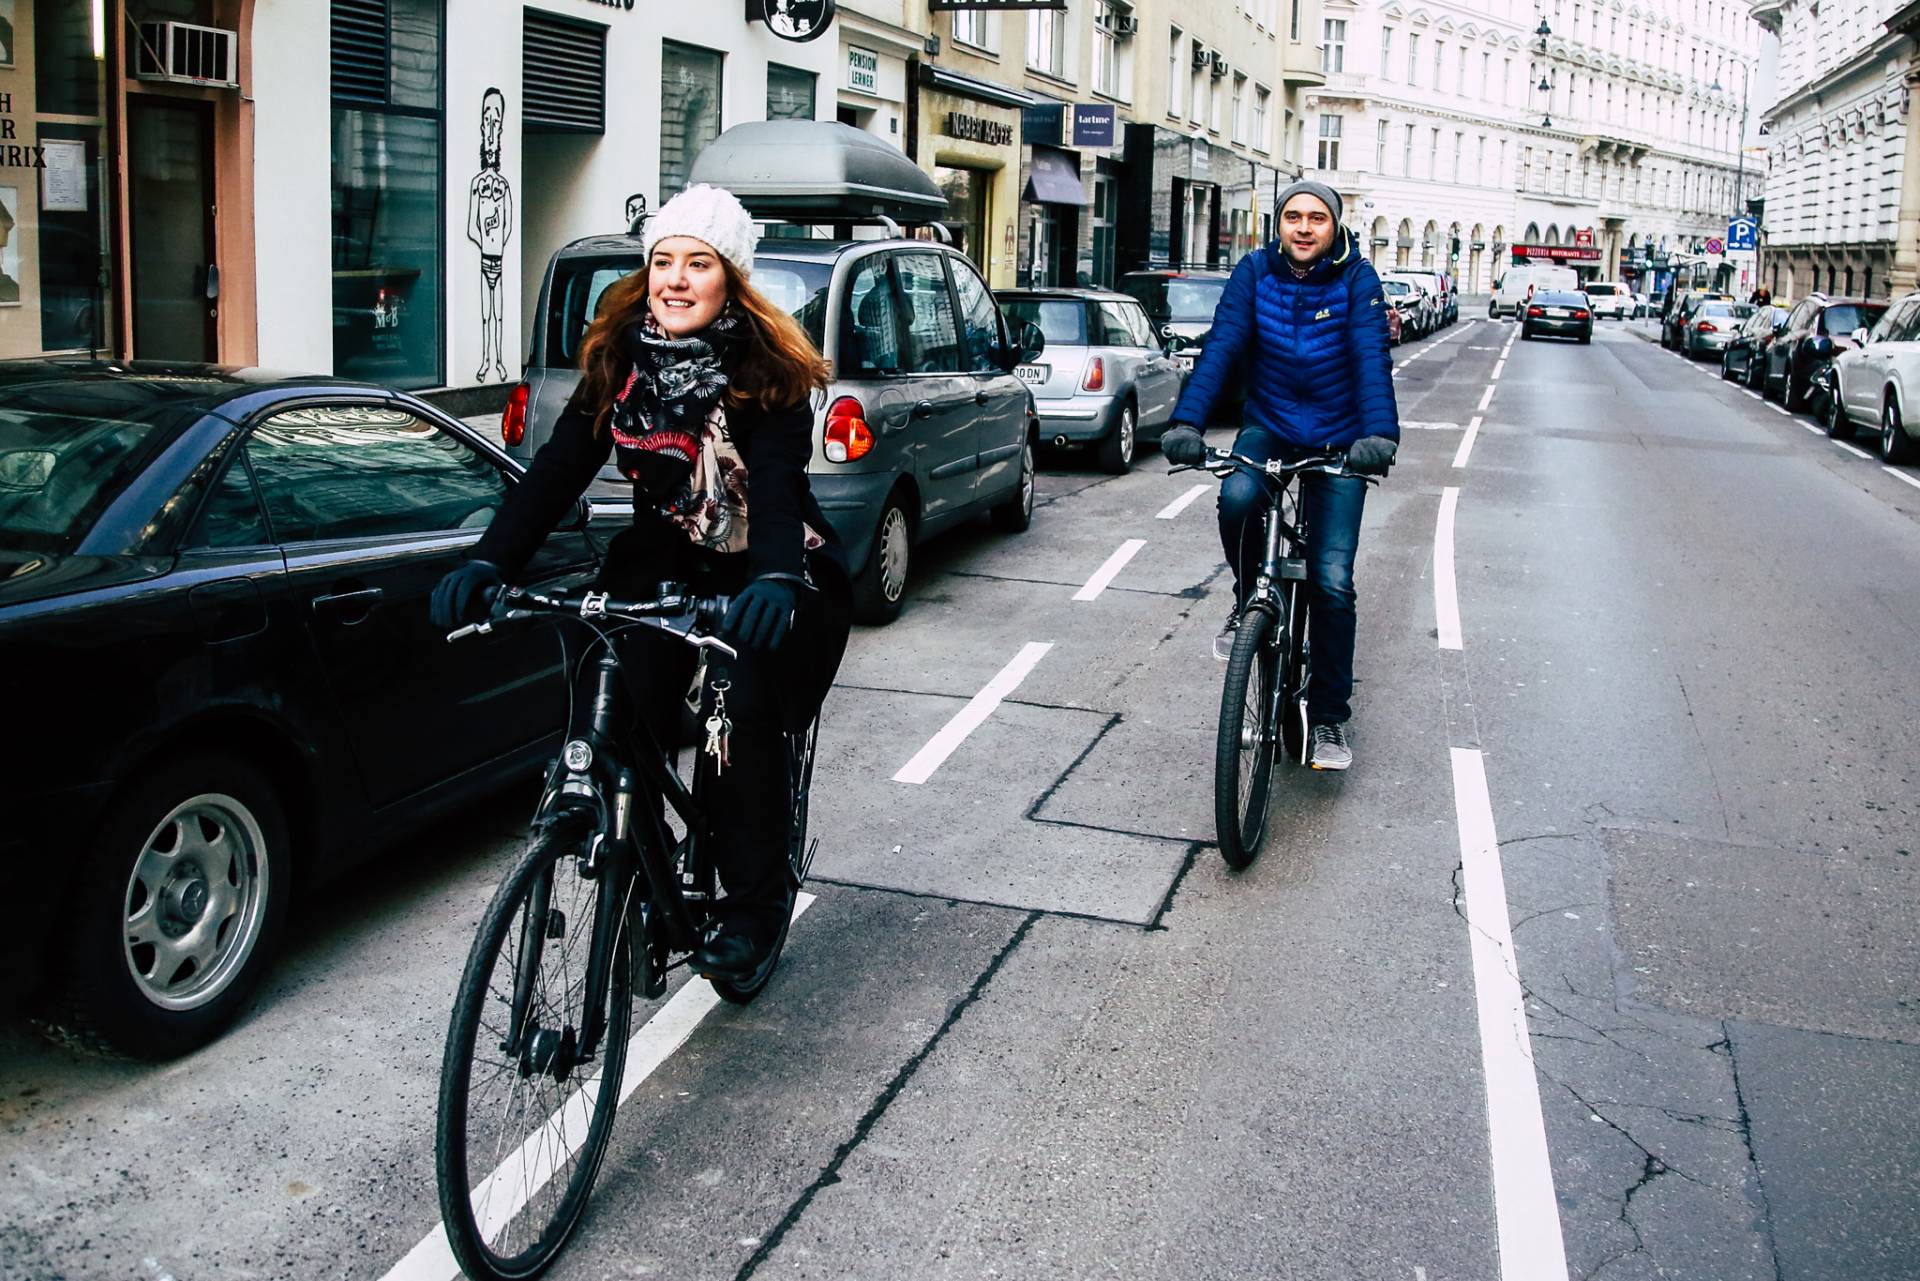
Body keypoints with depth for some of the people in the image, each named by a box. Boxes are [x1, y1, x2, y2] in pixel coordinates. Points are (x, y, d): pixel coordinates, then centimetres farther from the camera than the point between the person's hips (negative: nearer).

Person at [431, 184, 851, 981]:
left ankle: (754, 904, -7)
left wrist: (773, 582, -53)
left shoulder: (766, 370, -18)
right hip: (670, 558, 4)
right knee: (623, 703, -18)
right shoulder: (619, 360, -7)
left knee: (742, 707, -25)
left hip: (768, 572, -3)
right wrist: (487, 563, -30)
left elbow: (778, 485, -33)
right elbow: (558, 469, -15)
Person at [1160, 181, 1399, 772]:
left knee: (1331, 582, -7)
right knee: (1237, 499, -33)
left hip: (1337, 442, -1)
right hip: (1267, 429, 1)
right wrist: (1187, 422, -32)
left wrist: (1380, 434, -39)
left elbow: (1371, 358, -21)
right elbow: (1222, 346, -16)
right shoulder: (1256, 270, -5)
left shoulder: (1357, 278, -9)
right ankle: (1249, 602, -1)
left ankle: (1328, 718, 9)